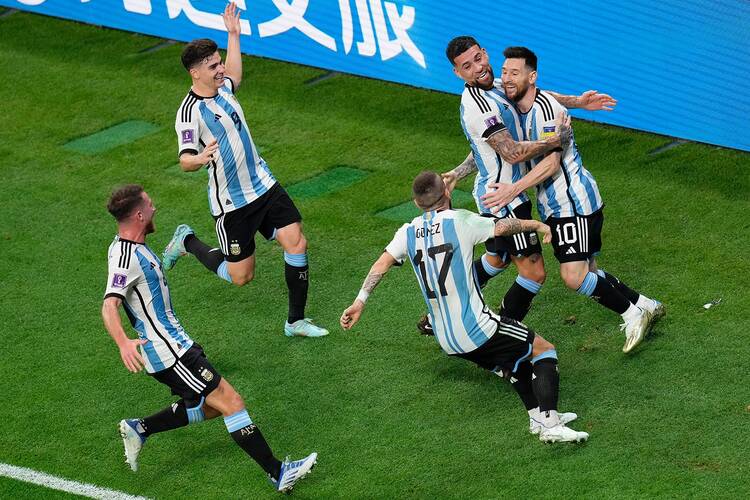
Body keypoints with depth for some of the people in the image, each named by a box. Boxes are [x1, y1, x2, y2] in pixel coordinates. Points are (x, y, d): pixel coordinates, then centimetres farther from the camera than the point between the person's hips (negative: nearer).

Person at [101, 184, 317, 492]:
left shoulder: (127, 246, 9)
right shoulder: (126, 257, -22)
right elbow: (109, 306, -35)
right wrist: (124, 343, -51)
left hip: (174, 342, 10)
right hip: (167, 351, -10)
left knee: (211, 406, 15)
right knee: (231, 403, -10)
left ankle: (139, 429, 21)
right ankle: (277, 473, -7)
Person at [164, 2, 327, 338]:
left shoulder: (222, 87, 4)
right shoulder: (190, 112, -21)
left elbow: (234, 76, 31)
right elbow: (185, 160, -29)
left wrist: (234, 35, 30)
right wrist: (199, 159, -51)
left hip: (263, 184, 7)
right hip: (232, 203, -7)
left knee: (296, 242, -5)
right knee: (241, 276, 3)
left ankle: (296, 321, 8)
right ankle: (188, 241, 29)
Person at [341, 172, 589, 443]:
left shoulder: (408, 232, 6)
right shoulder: (459, 221, -10)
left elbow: (381, 264, 3)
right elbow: (502, 227, -7)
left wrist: (359, 302, 8)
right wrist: (537, 225, 10)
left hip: (446, 340, 7)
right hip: (476, 328, -7)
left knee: (514, 363, 26)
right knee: (543, 350, 5)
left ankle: (537, 418, 18)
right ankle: (550, 424, -8)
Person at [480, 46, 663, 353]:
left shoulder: (545, 107, -19)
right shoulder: (514, 106, 9)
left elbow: (551, 163, -24)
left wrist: (514, 189, -30)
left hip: (575, 202, -9)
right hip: (556, 206, 9)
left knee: (574, 277, -17)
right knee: (587, 275, 12)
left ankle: (632, 314, 1)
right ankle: (645, 306, 26)